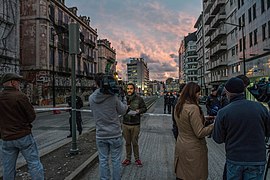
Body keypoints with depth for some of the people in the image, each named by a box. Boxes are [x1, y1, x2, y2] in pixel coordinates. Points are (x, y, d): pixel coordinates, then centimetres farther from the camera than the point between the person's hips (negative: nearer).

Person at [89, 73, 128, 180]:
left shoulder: (91, 98, -6)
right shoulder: (113, 97, -17)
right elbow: (122, 111, -3)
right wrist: (124, 98, 13)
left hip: (100, 136, 3)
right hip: (115, 135, -3)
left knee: (103, 161, 15)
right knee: (116, 161, 12)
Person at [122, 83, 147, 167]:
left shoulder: (139, 99, -4)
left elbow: (144, 108, 4)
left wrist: (139, 110, -16)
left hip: (135, 125, -2)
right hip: (125, 124, 2)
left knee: (135, 143, 9)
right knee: (127, 143, 13)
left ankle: (137, 159, 27)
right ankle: (128, 158, 30)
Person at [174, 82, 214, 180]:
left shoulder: (178, 107, 3)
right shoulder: (193, 108, -22)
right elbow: (200, 133, -20)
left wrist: (203, 119, 15)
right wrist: (214, 125, -10)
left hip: (180, 146, 8)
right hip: (193, 149, -8)